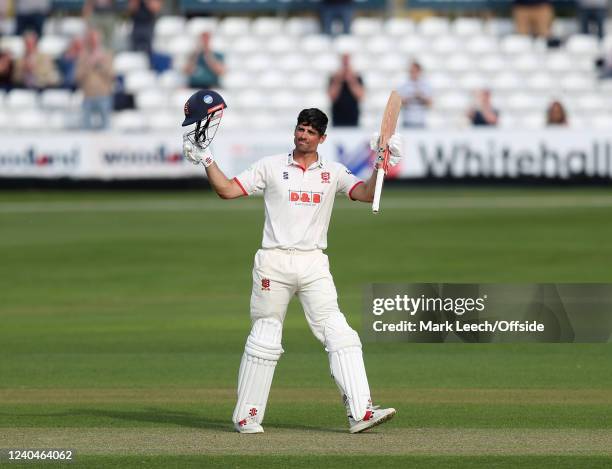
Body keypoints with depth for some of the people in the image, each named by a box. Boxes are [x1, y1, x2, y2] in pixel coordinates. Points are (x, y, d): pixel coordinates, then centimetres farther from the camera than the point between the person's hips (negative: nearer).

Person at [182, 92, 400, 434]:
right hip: (274, 262, -1)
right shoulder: (271, 167, 6)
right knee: (264, 338, 3)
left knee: (340, 335, -10)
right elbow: (227, 190, 2)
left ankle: (360, 412, -16)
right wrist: (206, 159, -7)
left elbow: (367, 194, -3)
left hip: (314, 265, 1)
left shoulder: (333, 172, 10)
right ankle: (247, 416, 12)